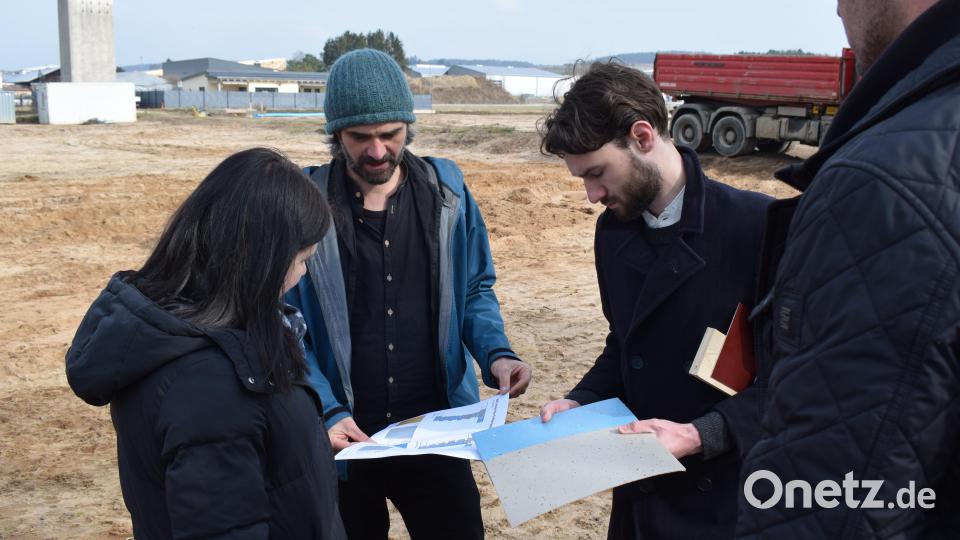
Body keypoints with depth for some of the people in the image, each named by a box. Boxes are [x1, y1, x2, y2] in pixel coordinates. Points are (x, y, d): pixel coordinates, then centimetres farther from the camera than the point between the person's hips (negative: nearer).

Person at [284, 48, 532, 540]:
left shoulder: (446, 190, -2)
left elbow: (475, 290, 7)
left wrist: (496, 353, -12)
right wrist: (328, 412, -20)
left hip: (436, 430, 2)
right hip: (344, 438, -1)